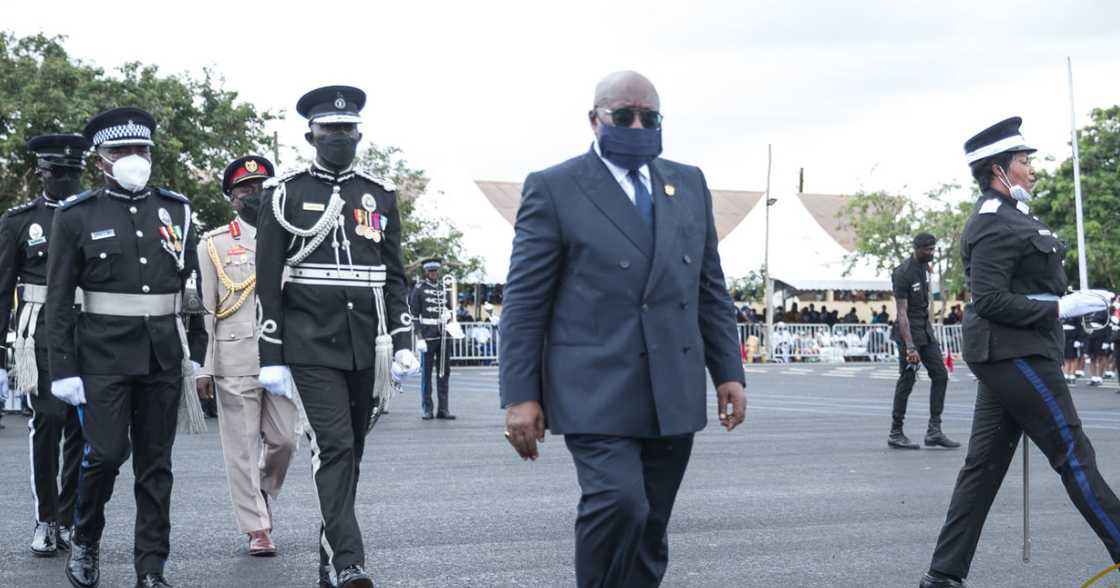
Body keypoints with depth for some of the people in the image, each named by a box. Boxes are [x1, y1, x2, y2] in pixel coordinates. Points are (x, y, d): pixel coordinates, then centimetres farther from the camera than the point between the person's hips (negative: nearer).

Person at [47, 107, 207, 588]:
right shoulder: (77, 216, 0)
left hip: (164, 356, 3)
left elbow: (195, 284, 12)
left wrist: (198, 351, 7)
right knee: (106, 452, -11)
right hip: (104, 354, -3)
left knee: (156, 462, 5)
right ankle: (84, 540, 16)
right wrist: (63, 368, -7)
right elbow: (58, 300, -2)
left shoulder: (176, 210, 9)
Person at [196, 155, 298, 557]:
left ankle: (262, 494, 28)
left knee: (284, 440, 0)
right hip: (234, 361, -2)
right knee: (242, 447, 0)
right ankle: (257, 528, 7)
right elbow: (203, 309, 2)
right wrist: (203, 368, -5)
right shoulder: (213, 244, 5)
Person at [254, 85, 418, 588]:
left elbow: (394, 277, 12)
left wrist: (402, 343, 3)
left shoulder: (380, 195, 11)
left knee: (350, 452, 9)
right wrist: (272, 357, -5)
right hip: (312, 344, -4)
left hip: (367, 348, 4)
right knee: (333, 446, -14)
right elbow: (268, 282, 0)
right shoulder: (285, 194, 1)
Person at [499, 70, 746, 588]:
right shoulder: (554, 189, -1)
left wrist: (728, 372, 8)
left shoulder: (689, 185, 14)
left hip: (673, 395, 5)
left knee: (649, 532, 8)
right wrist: (519, 395, -9)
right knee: (618, 503, -22)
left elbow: (711, 289, 16)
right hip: (596, 391, -5)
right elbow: (524, 300, -4)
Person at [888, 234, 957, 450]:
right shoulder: (903, 274, -18)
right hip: (909, 332, -9)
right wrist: (909, 347, -28)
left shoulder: (924, 266, 9)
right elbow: (902, 313, -22)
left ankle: (934, 431, 4)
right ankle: (895, 434, 3)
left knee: (940, 375, 3)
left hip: (925, 330, 9)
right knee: (907, 381, -5)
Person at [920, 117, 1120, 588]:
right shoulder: (996, 225, -15)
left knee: (984, 465, 8)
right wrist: (1060, 308, -20)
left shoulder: (1004, 218, 17)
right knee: (1074, 455, -4)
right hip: (1014, 354, -10)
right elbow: (990, 300, -22)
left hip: (1007, 355, 10)